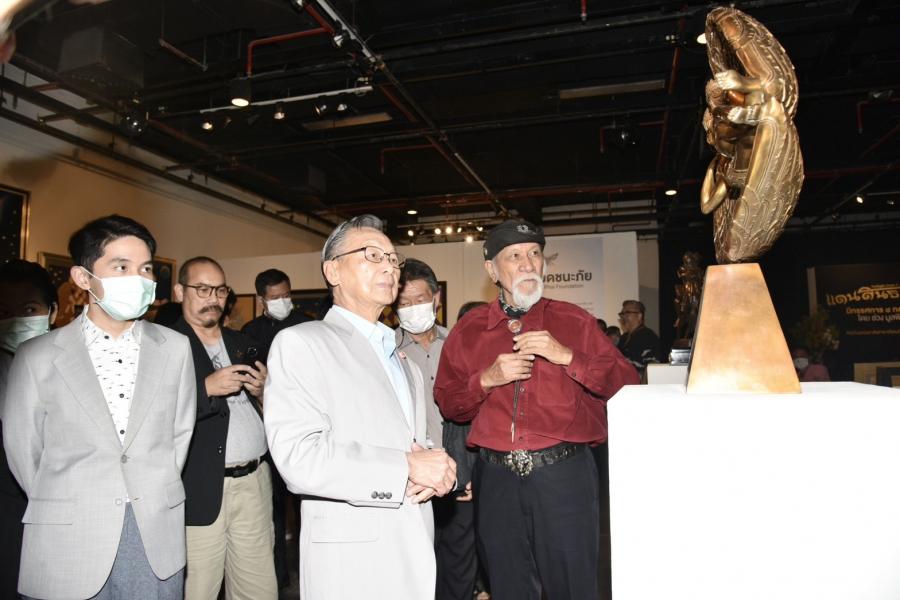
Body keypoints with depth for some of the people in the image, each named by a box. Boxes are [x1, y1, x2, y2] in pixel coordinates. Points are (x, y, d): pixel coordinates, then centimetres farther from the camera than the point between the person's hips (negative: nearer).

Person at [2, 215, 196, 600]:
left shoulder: (175, 348, 1)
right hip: (68, 547, -1)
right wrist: (64, 507, 10)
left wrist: (154, 499, 7)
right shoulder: (38, 356, -5)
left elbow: (180, 433, 7)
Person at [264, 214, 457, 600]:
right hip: (351, 560, -6)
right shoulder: (299, 343, -7)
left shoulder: (403, 360, 17)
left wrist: (431, 475, -6)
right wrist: (406, 467, -17)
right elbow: (298, 456, -19)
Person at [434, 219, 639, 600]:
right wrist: (486, 379, -10)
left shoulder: (573, 321, 1)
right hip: (496, 478, 2)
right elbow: (447, 404, 8)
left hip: (564, 474, -2)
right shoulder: (468, 332, 6)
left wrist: (567, 356, -17)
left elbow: (627, 384, -4)